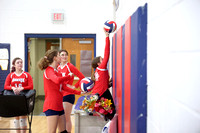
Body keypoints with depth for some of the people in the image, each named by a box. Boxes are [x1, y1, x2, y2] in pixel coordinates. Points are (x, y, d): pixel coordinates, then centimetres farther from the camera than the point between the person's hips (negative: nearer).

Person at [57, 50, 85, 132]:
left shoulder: (70, 66, -7)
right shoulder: (58, 67, 9)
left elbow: (82, 77, -10)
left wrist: (74, 86, -10)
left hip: (68, 94, -6)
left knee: (67, 118, -2)